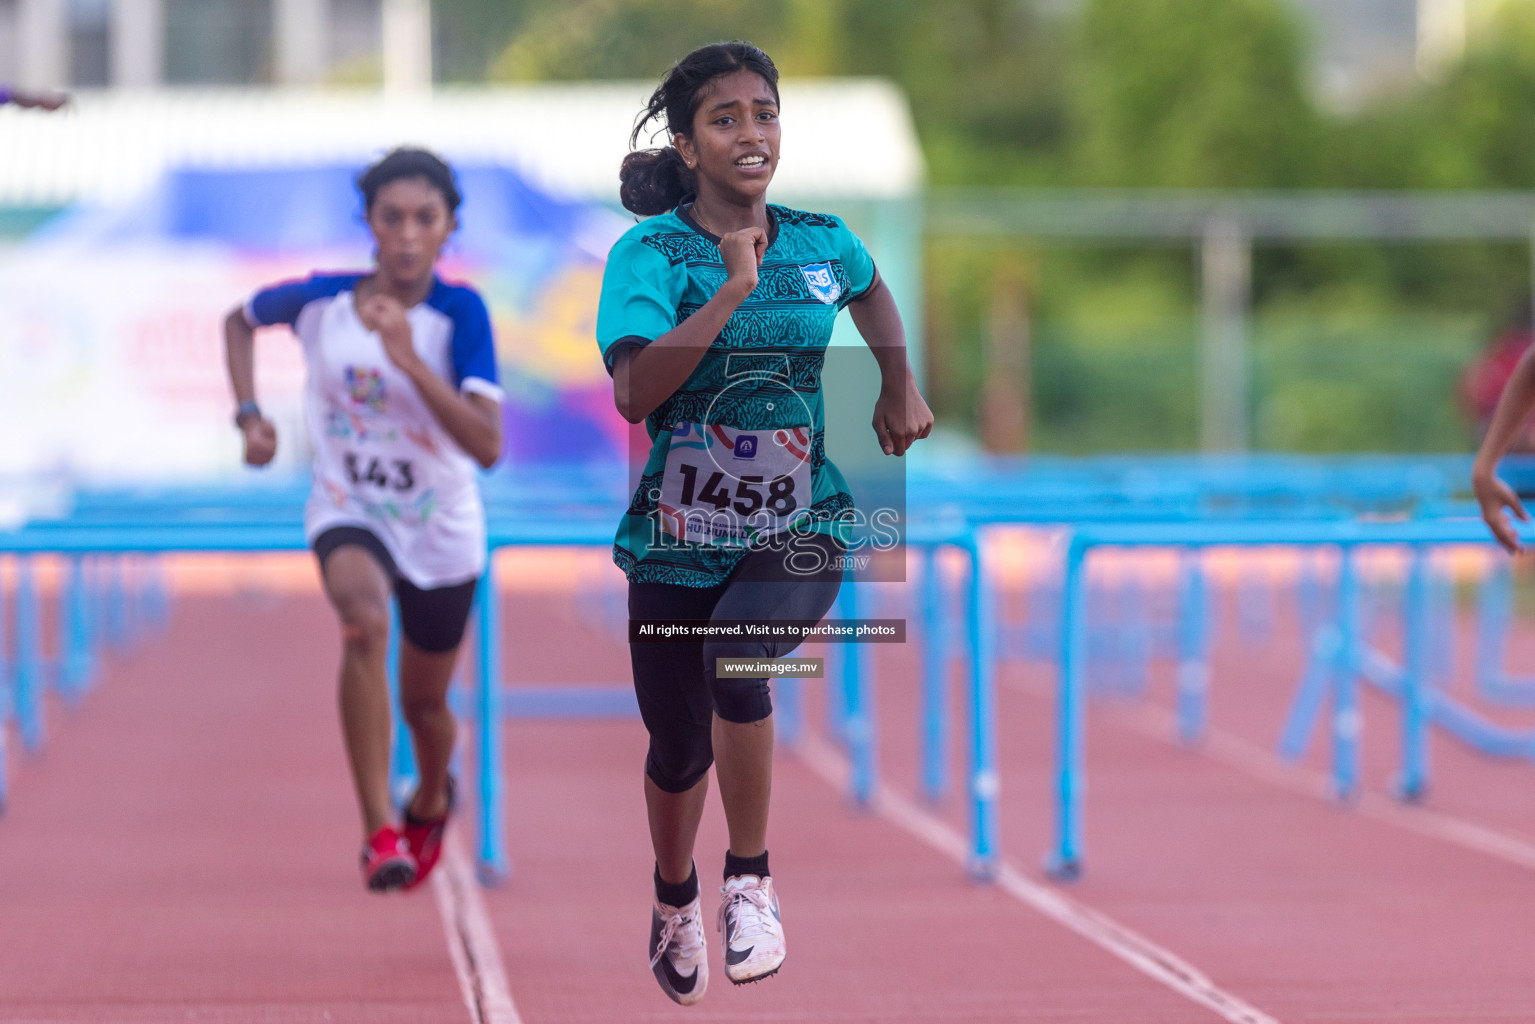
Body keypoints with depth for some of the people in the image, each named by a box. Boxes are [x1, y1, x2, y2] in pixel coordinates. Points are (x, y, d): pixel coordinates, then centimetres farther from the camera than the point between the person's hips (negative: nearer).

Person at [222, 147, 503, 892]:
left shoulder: (460, 313, -20)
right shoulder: (320, 300, -12)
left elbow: (488, 447, -29)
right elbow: (240, 320, 11)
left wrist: (409, 358, -37)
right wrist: (249, 414, -2)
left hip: (443, 529, 0)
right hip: (347, 511, 0)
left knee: (423, 702, 17)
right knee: (365, 620, -35)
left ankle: (431, 802, 55)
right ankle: (379, 833, -34)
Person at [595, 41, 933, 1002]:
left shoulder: (821, 240, 2)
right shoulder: (649, 252, -9)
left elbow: (871, 289, 29)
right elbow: (634, 393, -25)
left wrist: (900, 387, 19)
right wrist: (733, 290, -27)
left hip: (798, 525, 0)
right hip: (679, 534, 0)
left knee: (736, 658, -31)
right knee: (680, 747, 12)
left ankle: (752, 882, -15)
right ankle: (676, 898, 44)